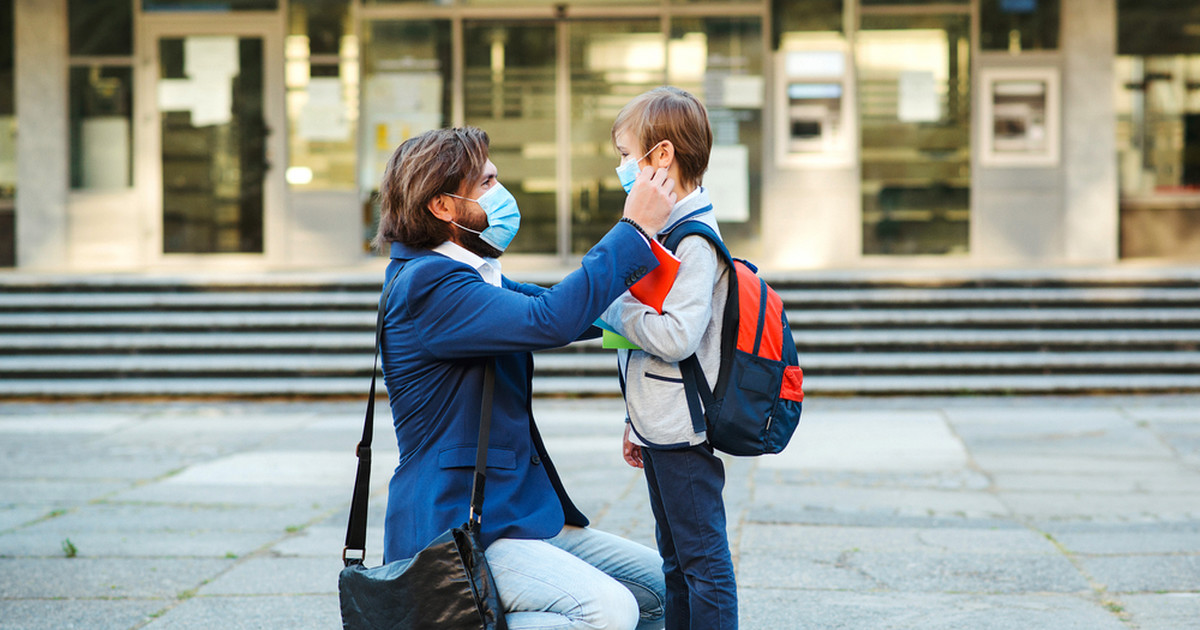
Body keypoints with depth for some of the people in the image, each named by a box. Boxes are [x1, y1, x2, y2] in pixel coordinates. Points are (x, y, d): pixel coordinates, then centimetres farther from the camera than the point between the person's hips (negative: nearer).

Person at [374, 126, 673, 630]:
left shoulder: (474, 279, 17)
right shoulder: (427, 286, -16)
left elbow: (571, 308, 21)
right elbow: (550, 322, -28)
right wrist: (635, 229, -20)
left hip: (521, 512, 10)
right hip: (455, 530, -10)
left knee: (662, 587, 7)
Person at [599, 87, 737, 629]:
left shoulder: (695, 242, -18)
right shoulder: (667, 230, 13)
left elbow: (676, 336, -28)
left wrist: (615, 310, -14)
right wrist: (636, 420, 22)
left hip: (683, 431, -10)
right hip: (659, 424, 10)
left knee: (703, 558, -3)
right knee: (675, 559, 17)